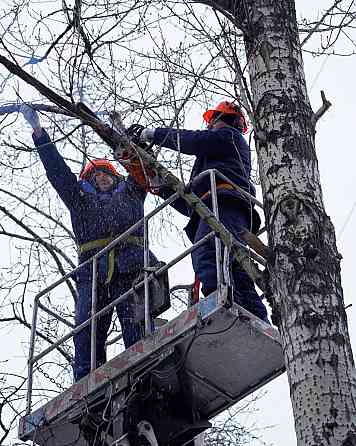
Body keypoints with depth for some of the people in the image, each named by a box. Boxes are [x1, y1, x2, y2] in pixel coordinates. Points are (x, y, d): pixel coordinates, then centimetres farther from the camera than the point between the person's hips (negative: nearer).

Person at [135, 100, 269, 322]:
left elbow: (192, 141, 3)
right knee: (240, 282, -6)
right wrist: (163, 188, 41)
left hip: (223, 205, -9)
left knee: (207, 259, -32)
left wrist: (152, 134, 14)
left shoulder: (227, 135, 22)